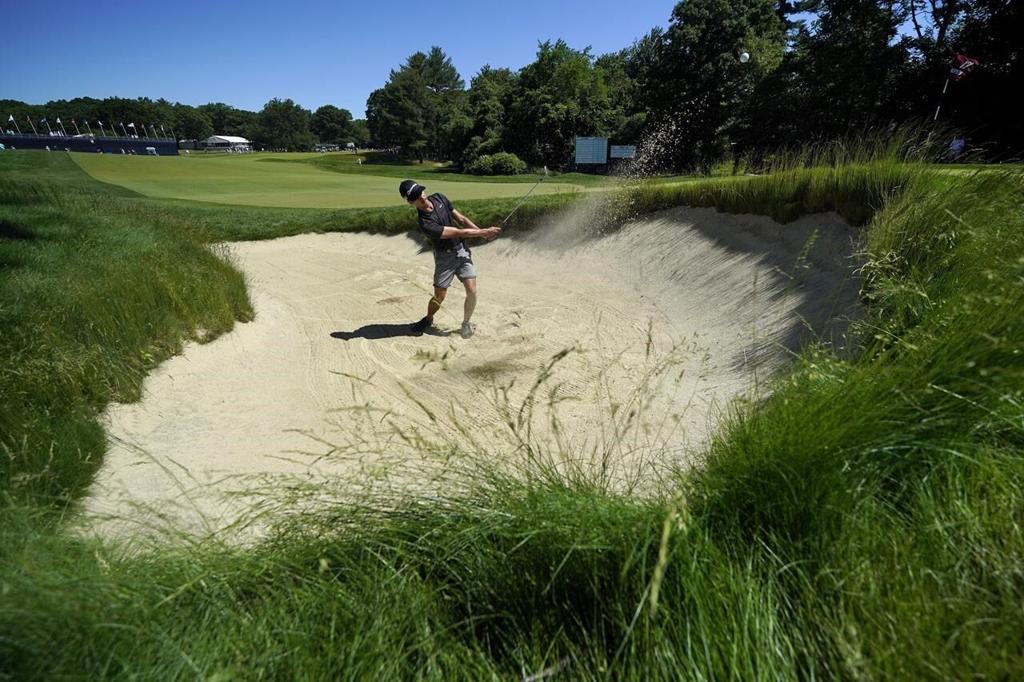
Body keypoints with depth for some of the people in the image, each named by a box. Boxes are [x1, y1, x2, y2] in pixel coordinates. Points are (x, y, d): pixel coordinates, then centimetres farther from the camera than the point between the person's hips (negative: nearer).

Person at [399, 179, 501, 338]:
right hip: (445, 257, -4)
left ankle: (466, 322, 14)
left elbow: (460, 218, 4)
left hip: (461, 250, 4)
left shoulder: (438, 198, -7)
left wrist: (484, 232, -1)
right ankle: (428, 319, 34)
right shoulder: (425, 224, -26)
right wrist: (484, 231, -19)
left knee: (472, 290, -9)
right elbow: (459, 232, -24)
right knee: (439, 296, 2)